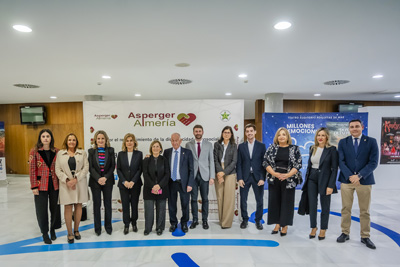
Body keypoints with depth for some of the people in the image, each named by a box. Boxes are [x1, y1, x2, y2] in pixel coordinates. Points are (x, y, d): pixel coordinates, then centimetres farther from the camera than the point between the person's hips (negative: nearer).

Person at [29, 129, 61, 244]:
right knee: (42, 209, 7)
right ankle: (44, 233, 25)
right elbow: (32, 170, -5)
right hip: (41, 185, -2)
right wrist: (34, 187, -9)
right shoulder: (34, 152, -4)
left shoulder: (56, 151, 3)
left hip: (54, 184, 2)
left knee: (55, 207, 12)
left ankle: (53, 229, 33)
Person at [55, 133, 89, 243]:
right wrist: (67, 180, -11)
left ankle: (76, 230, 22)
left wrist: (76, 179, -13)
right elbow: (58, 169, 2)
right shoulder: (60, 153, 8)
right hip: (66, 184, 0)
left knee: (78, 206, 7)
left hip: (80, 183, 1)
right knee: (68, 208, 1)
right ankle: (70, 233, 11)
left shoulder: (82, 153, 6)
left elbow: (86, 167, -1)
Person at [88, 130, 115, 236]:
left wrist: (105, 177, -13)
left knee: (107, 204, 7)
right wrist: (98, 179, -14)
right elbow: (90, 167, -3)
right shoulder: (91, 151, 2)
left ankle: (108, 226, 20)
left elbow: (113, 166, -1)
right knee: (97, 204, 7)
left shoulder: (110, 150, 2)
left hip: (108, 181, 0)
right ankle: (97, 228, 19)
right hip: (95, 181, 0)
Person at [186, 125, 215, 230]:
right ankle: (195, 220, 19)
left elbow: (211, 161, 3)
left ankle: (205, 220, 18)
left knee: (205, 199, 6)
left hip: (204, 175, 0)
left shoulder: (208, 144, 5)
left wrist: (212, 177, -3)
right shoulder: (188, 145, 5)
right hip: (192, 175, 0)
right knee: (193, 199, 6)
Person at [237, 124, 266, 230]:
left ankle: (258, 220, 24)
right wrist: (239, 178, -5)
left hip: (257, 177, -1)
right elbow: (238, 163, 3)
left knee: (260, 201, 6)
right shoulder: (241, 146, 6)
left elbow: (264, 163, 0)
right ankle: (245, 219, 24)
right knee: (243, 200, 6)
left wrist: (262, 178, -8)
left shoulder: (261, 146, 3)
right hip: (245, 177, 1)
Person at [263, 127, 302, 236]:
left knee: (287, 202, 4)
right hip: (274, 180, 2)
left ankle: (285, 226, 18)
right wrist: (275, 173, -13)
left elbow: (298, 164, -3)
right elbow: (266, 162, 1)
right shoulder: (272, 148, 5)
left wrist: (287, 175, -16)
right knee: (274, 201, 7)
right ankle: (277, 224, 21)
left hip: (288, 181, -2)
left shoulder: (295, 149, 1)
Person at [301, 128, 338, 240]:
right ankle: (313, 227, 23)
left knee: (325, 206, 10)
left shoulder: (332, 149, -8)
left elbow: (334, 169, -10)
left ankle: (323, 229, 25)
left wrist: (331, 185, -14)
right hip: (312, 179, 4)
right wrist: (306, 179, 10)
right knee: (312, 205, 7)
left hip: (324, 180, -4)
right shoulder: (312, 148, 7)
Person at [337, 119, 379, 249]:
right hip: (346, 180, 1)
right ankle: (345, 233, 21)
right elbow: (341, 162, -1)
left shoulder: (371, 142, 1)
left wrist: (359, 176, -15)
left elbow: (373, 162, -5)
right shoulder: (343, 142, 5)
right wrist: (350, 176, -14)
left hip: (364, 180, -1)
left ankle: (365, 237, 22)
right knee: (345, 209, 7)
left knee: (365, 211, 9)